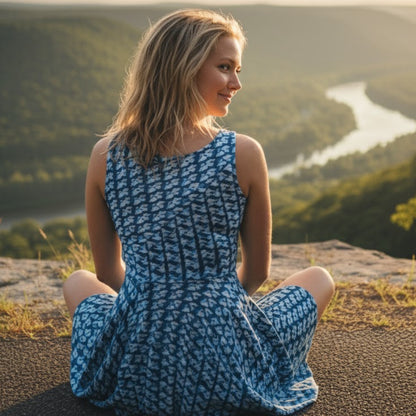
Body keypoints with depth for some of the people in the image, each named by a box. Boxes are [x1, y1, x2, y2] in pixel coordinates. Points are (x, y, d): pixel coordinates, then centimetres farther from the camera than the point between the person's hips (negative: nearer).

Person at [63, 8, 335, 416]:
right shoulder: (243, 154, -12)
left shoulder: (105, 155, -6)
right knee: (319, 278, 24)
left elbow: (109, 273, 6)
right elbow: (257, 272, 1)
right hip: (227, 375, -3)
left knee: (78, 281, 35)